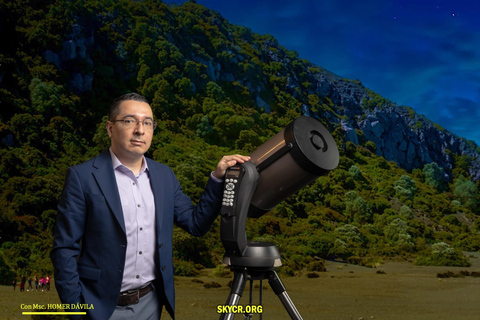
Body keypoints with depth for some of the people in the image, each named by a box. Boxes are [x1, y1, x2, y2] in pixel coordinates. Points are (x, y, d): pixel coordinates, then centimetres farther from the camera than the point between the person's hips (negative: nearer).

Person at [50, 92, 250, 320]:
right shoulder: (82, 177, -11)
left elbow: (196, 223, 6)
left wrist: (218, 177, -3)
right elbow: (65, 249, -10)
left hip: (151, 302, 5)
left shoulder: (164, 175, 4)